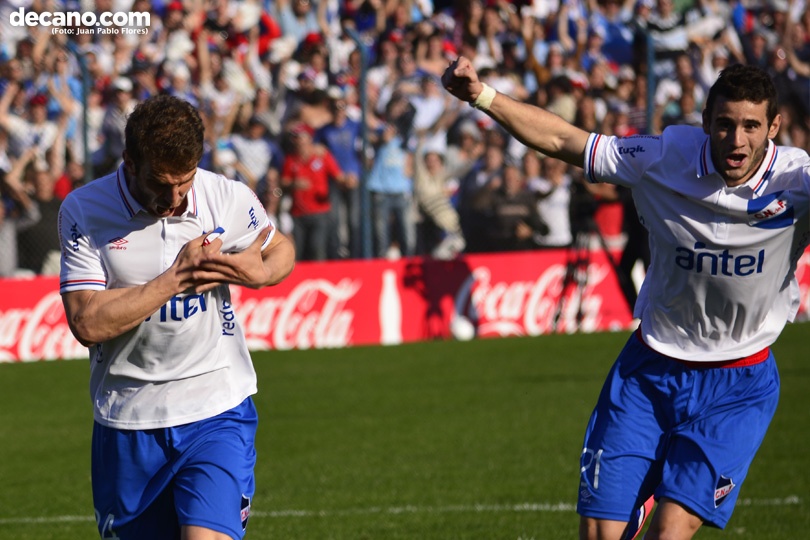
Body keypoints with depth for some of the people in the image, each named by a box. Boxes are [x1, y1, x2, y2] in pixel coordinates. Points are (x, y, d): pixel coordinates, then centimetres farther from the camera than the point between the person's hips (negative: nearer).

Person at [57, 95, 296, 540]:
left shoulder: (229, 199, -4)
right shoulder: (83, 211, -8)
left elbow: (281, 250, 16)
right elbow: (87, 323, -16)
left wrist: (259, 273, -9)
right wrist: (177, 278, -19)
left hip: (217, 410, -1)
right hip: (126, 425, 1)